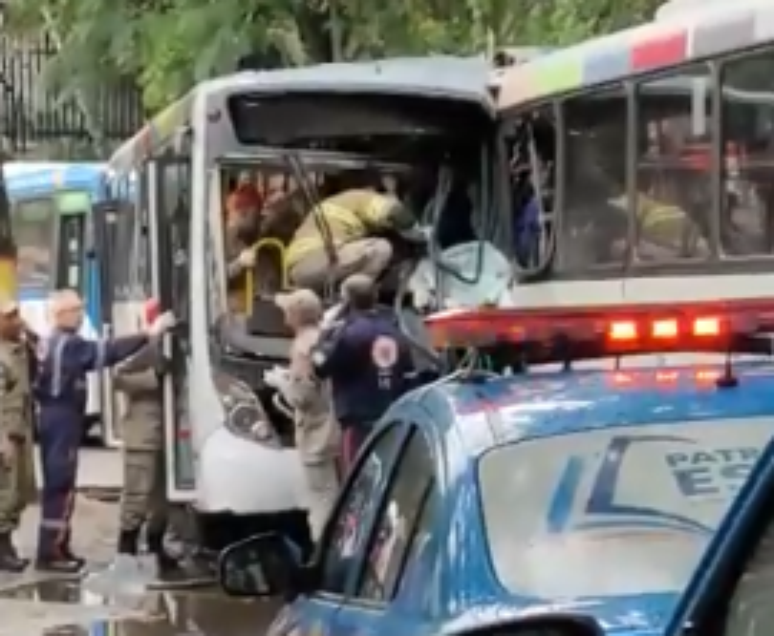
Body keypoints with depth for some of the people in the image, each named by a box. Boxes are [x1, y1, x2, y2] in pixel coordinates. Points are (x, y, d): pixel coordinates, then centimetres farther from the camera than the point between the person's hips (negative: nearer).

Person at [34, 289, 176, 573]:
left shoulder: (48, 343, 14)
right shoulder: (69, 344, -17)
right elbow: (109, 351, -26)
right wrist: (149, 334, -29)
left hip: (51, 415, 10)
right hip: (63, 418, -10)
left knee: (56, 485, 15)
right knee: (61, 487, -7)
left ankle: (56, 548, 20)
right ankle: (50, 553, -7)